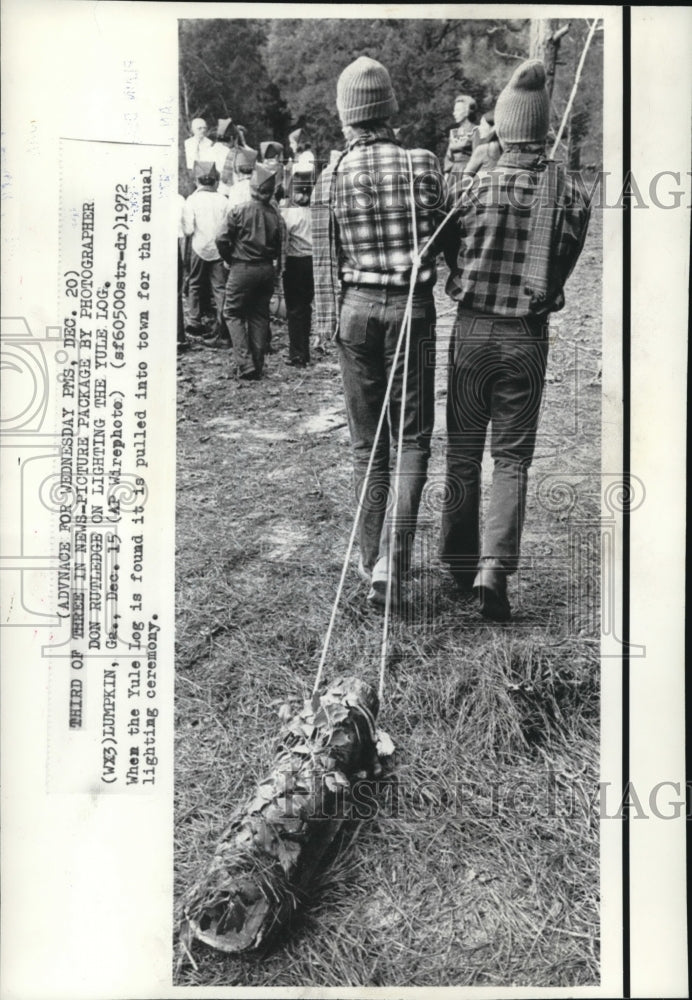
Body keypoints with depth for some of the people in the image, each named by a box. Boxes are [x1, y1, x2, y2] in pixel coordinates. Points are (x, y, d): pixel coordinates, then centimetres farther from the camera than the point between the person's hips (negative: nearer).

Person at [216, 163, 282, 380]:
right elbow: (278, 248, 4)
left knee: (233, 313, 7)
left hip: (242, 269, -4)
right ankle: (257, 366, 15)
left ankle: (245, 364, -4)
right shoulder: (274, 214, -2)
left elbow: (222, 241, -8)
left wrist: (231, 260, 8)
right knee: (260, 316, 12)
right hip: (267, 270, 4)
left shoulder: (238, 211, -11)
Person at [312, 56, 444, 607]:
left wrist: (328, 326, 9)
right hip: (411, 308, -2)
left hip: (355, 309, 2)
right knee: (413, 439, 6)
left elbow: (326, 262, 1)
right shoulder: (422, 166, -5)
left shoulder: (331, 179, -1)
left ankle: (373, 560, 22)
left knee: (367, 444, 13)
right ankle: (391, 564, -6)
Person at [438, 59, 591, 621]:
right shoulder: (571, 196, -5)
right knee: (512, 457, 7)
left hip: (473, 331, 0)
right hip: (528, 338, 0)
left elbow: (450, 251, 3)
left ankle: (460, 562, 23)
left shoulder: (478, 186, -8)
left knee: (464, 450, 13)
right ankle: (494, 569, -7)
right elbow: (563, 269, 1)